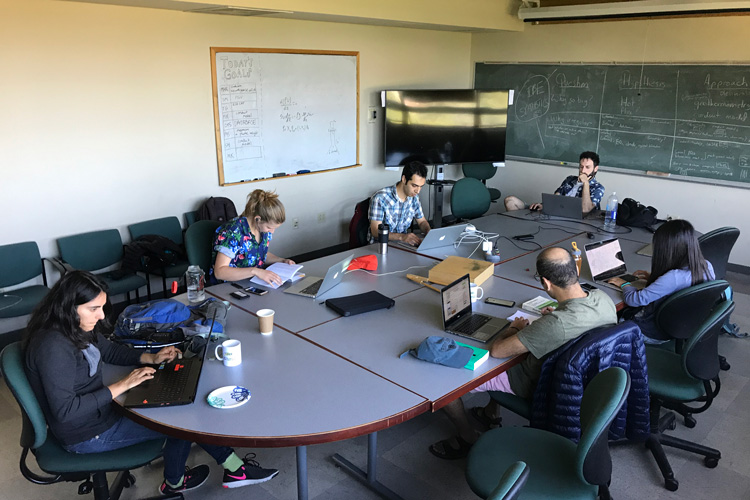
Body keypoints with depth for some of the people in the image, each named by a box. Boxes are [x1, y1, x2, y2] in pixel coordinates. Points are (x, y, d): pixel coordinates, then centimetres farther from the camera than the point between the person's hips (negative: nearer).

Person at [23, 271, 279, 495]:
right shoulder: (53, 347, -30)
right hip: (86, 436, -9)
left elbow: (109, 350, 16)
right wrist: (120, 386, -27)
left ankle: (233, 468, 9)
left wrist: (151, 358, 1)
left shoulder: (78, 328, -1)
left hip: (99, 407, 9)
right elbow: (65, 410, -30)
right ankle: (175, 482, 25)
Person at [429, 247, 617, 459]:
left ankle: (468, 438, 20)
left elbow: (496, 350, -28)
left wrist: (515, 328, -10)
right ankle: (491, 413, 41)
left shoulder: (555, 324, -40)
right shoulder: (603, 298, -16)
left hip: (536, 385, -8)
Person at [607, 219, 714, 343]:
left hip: (655, 335, -8)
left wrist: (625, 284, -10)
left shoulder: (674, 278, -38)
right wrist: (653, 278, 8)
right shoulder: (707, 266, -12)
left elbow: (633, 300, -31)